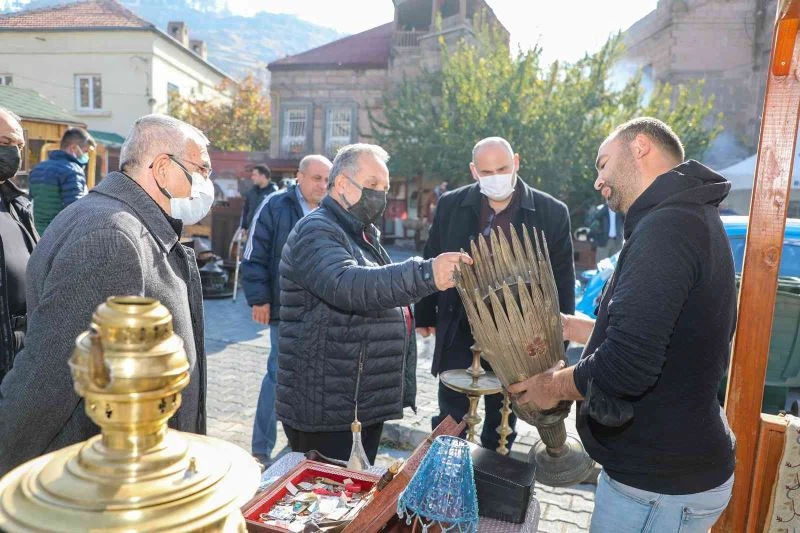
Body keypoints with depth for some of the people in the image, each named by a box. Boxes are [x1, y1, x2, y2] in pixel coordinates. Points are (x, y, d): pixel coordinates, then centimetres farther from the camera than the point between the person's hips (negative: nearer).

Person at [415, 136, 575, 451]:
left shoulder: (551, 212, -6)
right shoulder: (451, 205, -2)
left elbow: (562, 279, -1)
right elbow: (433, 262, 7)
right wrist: (425, 316, 9)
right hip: (459, 333, 1)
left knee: (502, 424, 16)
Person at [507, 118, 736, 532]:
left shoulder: (667, 226, -25)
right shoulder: (692, 218, 10)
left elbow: (624, 366, -33)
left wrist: (553, 385, -15)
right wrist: (567, 326, 12)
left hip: (659, 487, -9)